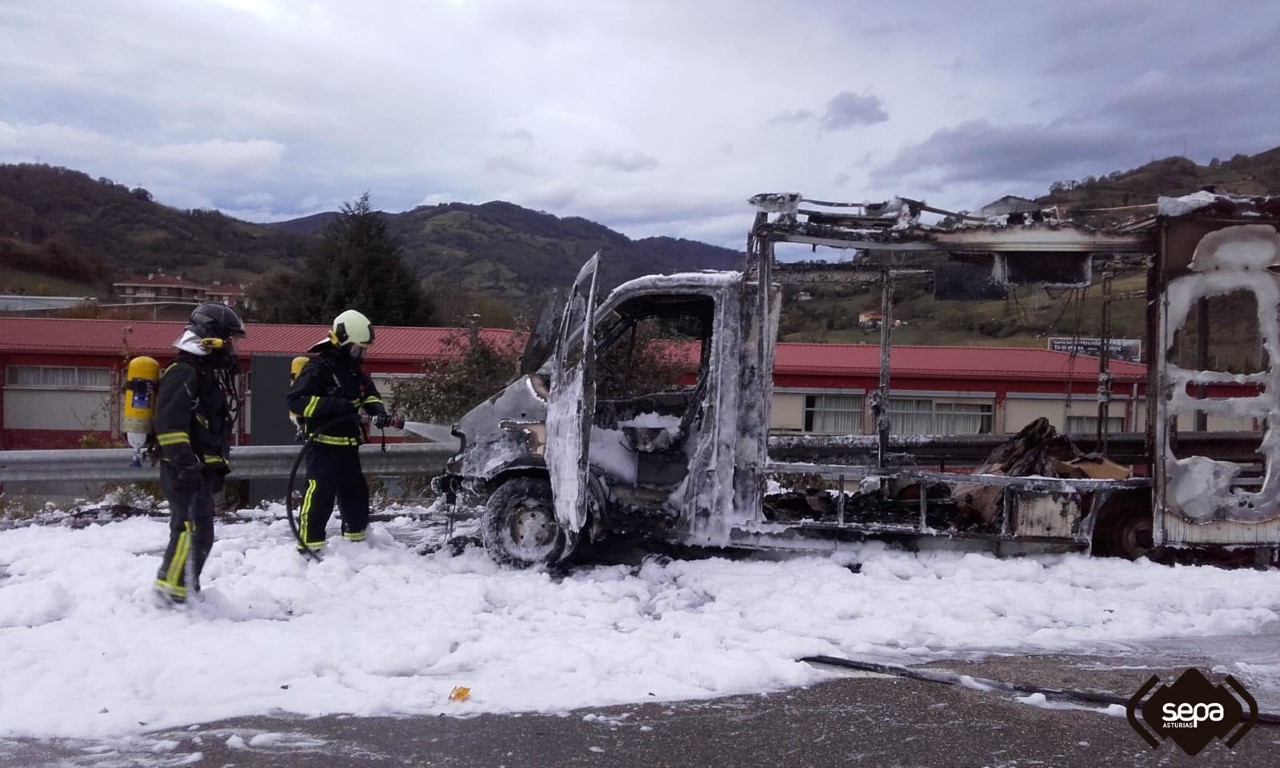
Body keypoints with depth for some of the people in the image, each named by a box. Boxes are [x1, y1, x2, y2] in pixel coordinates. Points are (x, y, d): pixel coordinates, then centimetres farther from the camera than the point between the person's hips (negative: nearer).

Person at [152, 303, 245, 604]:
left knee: (200, 533, 14)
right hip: (184, 470, -10)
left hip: (202, 468, 10)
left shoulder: (213, 372, 20)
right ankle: (171, 590, -14)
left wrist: (219, 465, 25)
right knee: (192, 530, -16)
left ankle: (187, 588, 23)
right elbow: (168, 421, -23)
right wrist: (183, 460, -27)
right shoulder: (184, 371, -12)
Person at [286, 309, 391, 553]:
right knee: (320, 494, -12)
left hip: (348, 444, 9)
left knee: (355, 491, 16)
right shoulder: (318, 367, -14)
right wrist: (335, 405, -28)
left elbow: (369, 394, 22)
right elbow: (295, 399, -22)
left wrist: (378, 410, -2)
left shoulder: (355, 369, 13)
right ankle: (309, 544, -6)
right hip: (323, 444, -9)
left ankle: (357, 538, 30)